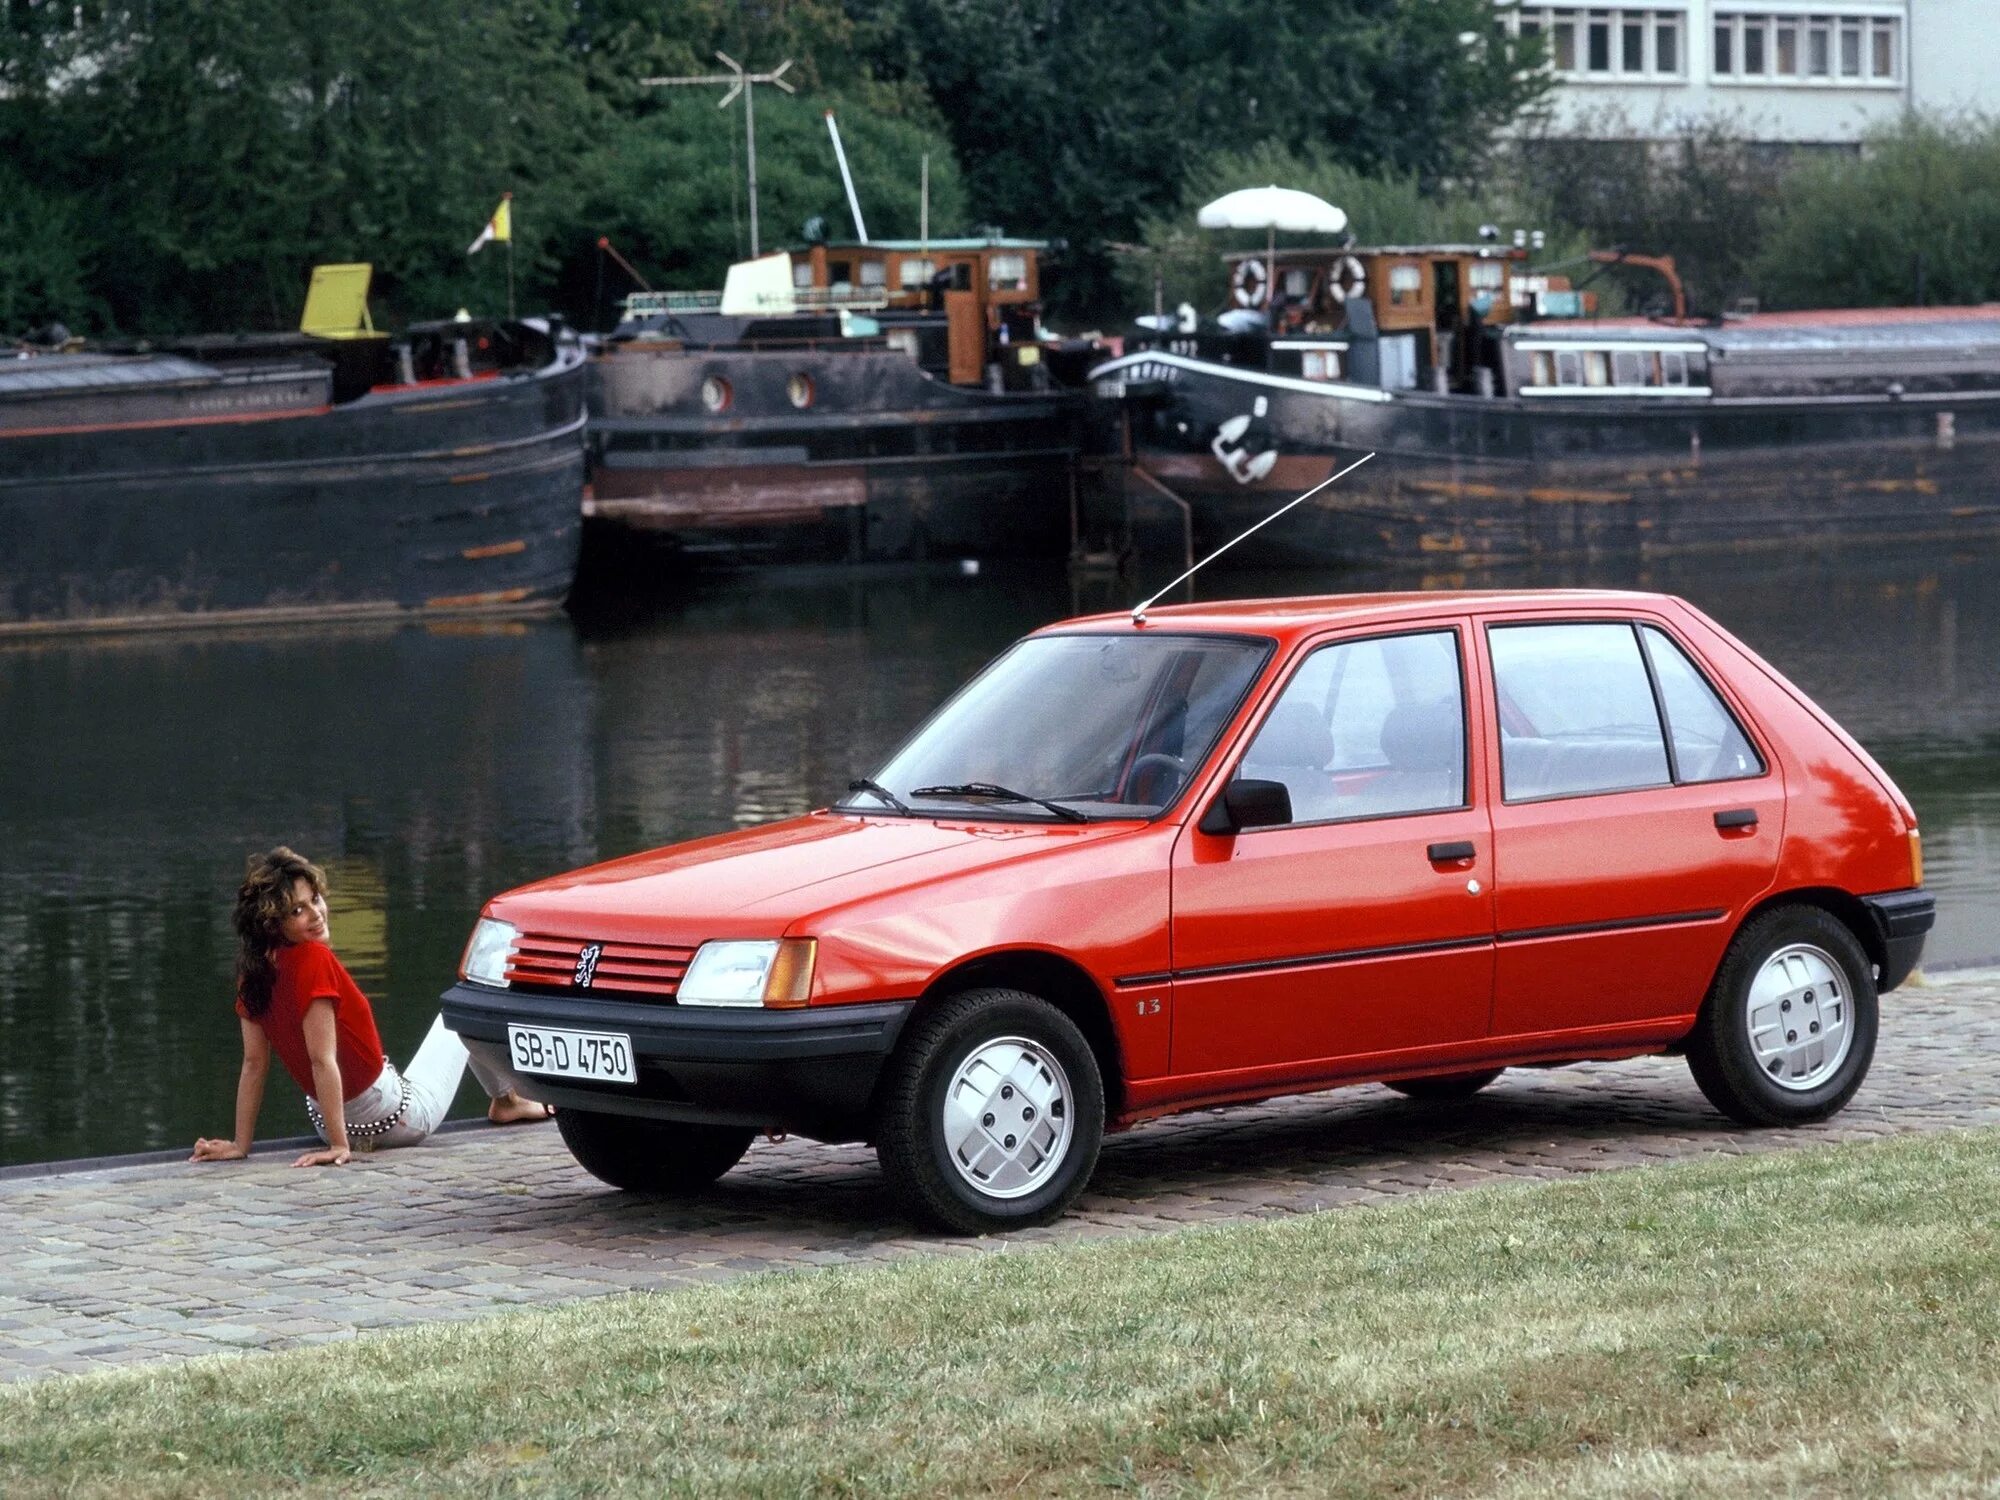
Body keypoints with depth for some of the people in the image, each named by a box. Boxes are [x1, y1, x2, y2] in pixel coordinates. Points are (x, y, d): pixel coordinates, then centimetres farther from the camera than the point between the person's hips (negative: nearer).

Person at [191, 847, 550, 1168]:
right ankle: (506, 1101, 40)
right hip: (399, 1118, -7)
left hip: (336, 1122, 7)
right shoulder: (313, 959, -30)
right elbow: (322, 1060, -31)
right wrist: (340, 1146, -28)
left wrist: (241, 1145, -1)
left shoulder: (255, 970, -8)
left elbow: (254, 1063, -5)